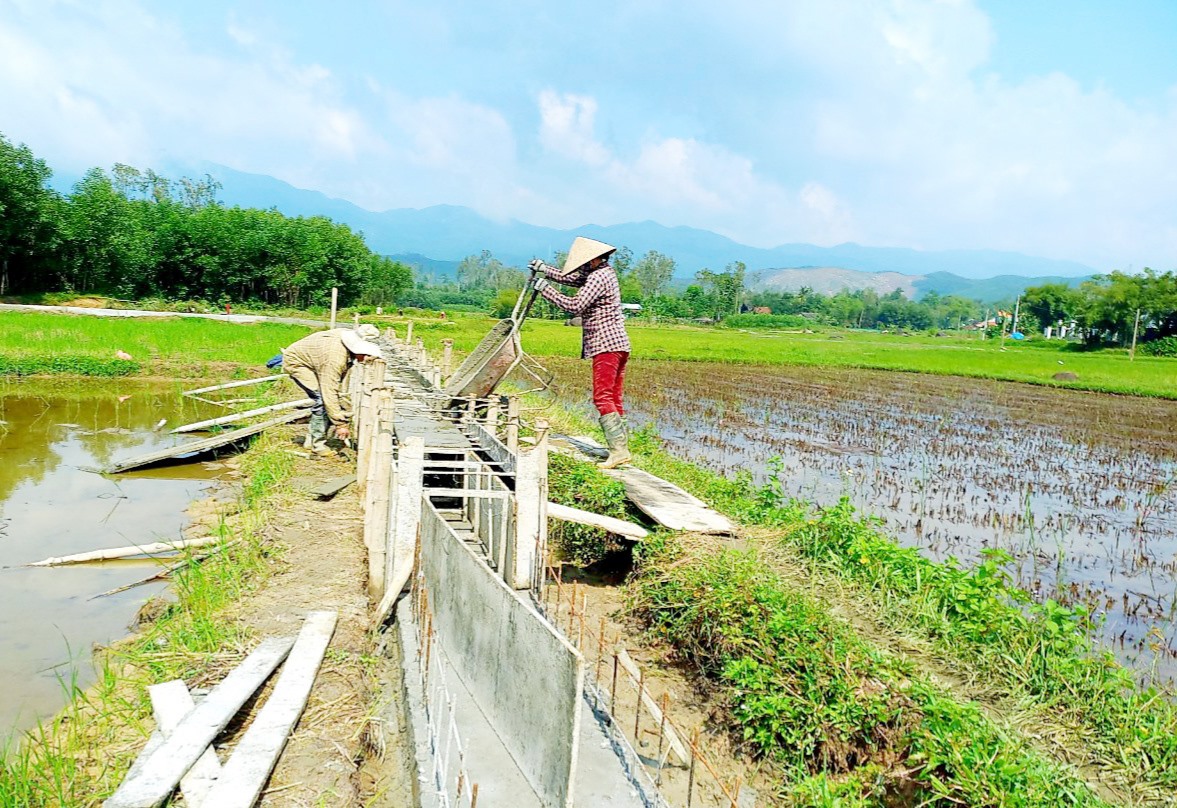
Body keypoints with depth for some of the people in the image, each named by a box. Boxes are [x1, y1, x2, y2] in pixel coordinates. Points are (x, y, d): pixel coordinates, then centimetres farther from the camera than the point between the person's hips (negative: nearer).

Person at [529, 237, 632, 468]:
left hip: (606, 345, -10)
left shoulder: (598, 277, -13)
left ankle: (618, 451, -18)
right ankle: (621, 448, 10)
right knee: (614, 398, 10)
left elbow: (575, 306, -19)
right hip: (618, 344, 10)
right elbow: (570, 278, 29)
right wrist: (544, 269, 23)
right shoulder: (604, 272, 19)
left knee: (603, 397, -12)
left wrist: (545, 289, -11)